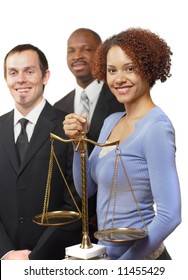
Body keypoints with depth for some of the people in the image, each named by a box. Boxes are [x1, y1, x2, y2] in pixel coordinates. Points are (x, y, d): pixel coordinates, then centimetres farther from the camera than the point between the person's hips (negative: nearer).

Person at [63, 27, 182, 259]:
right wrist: (79, 141, -6)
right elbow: (86, 189, 8)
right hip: (107, 254, 7)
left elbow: (169, 215, -22)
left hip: (138, 258, -7)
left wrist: (120, 267, -17)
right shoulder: (111, 122, 5)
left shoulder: (156, 127, -18)